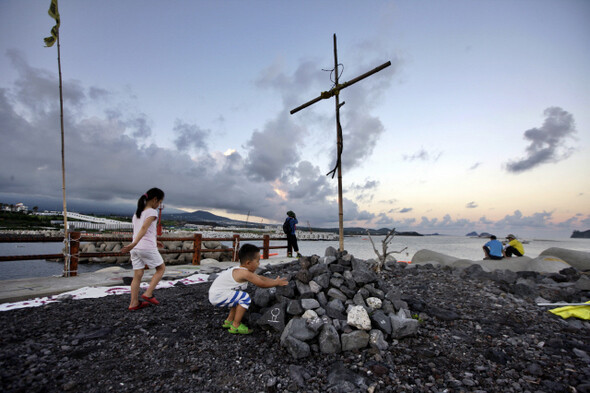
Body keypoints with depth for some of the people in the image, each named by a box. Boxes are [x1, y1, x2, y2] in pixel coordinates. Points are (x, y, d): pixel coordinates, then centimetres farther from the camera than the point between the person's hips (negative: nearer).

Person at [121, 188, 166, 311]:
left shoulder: (137, 213, 18)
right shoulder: (152, 212, -8)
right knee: (161, 268, 11)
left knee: (137, 276, 11)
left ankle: (134, 303, 15)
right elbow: (144, 228, -22)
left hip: (135, 249, 7)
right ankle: (148, 294, 5)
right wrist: (134, 243, -33)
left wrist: (154, 241, 28)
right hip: (147, 247, -7)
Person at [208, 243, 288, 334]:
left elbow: (260, 278, 12)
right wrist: (277, 283, -4)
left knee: (239, 297, 24)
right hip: (217, 297, -10)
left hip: (215, 293, 10)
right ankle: (235, 326, -3)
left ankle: (229, 321, 32)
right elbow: (262, 284, -17)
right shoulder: (245, 273, -25)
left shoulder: (242, 270, 5)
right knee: (245, 298, -17)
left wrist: (274, 280, 8)